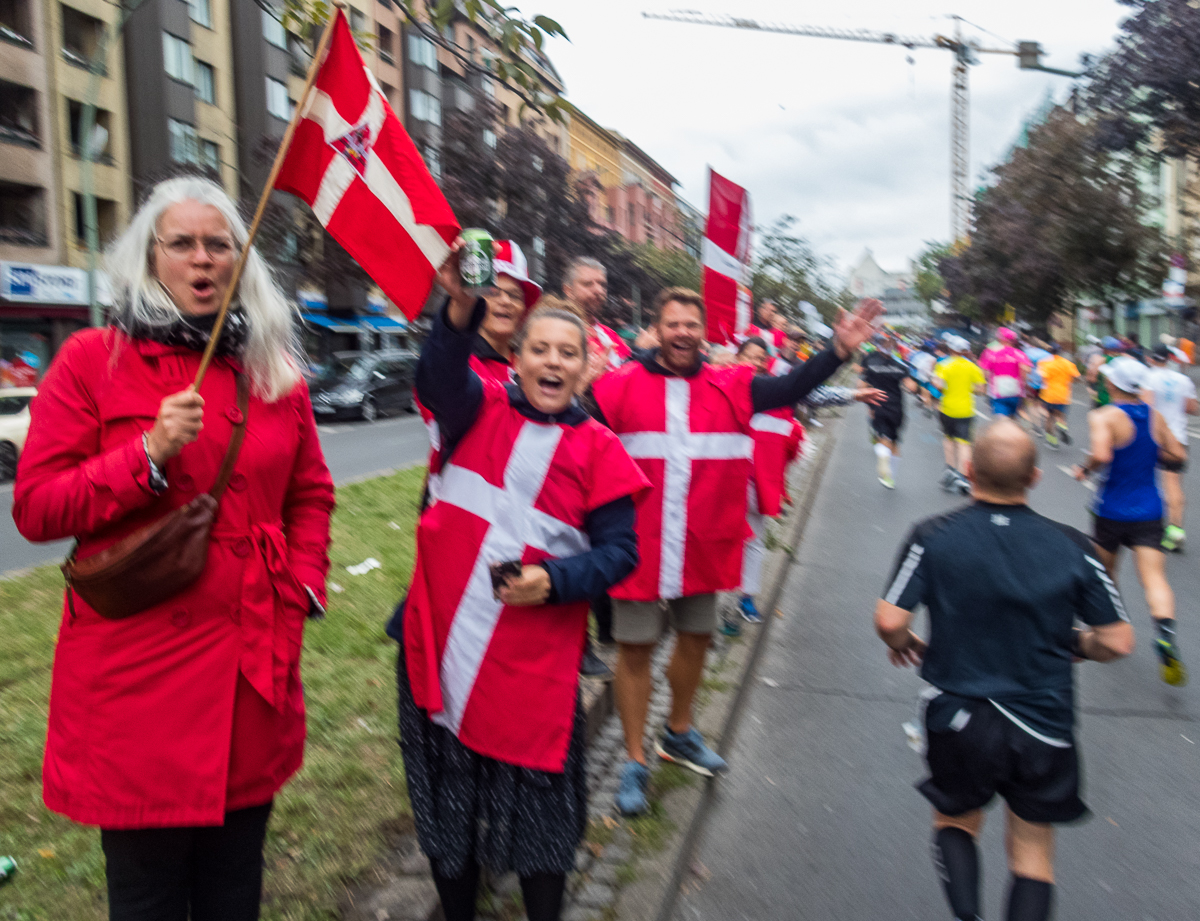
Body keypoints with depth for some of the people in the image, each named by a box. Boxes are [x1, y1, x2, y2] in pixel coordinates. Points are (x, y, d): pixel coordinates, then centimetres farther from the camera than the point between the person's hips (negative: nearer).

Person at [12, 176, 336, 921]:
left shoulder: (275, 369, 8)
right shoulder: (92, 361, -2)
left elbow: (310, 494, 15)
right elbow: (35, 508, -5)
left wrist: (303, 589, 4)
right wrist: (148, 455, -18)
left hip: (253, 665, 3)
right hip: (139, 670, -3)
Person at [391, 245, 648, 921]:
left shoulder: (600, 450, -2)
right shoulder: (480, 409, 0)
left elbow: (620, 551, -4)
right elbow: (439, 377, -22)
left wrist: (555, 580, -21)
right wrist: (461, 307, -40)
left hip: (533, 665, -1)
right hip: (440, 645, 2)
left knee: (537, 812, 12)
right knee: (447, 802, 19)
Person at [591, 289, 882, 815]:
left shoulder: (731, 388, 2)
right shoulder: (621, 386, -6)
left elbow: (790, 389, -5)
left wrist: (840, 351, -16)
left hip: (703, 546, 4)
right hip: (638, 545, -4)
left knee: (696, 636, 20)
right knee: (635, 648, 7)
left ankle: (679, 734, 46)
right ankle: (635, 760, 25)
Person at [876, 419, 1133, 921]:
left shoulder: (933, 536, -13)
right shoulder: (1072, 547, -9)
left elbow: (889, 621, -16)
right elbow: (1116, 641, -5)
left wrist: (904, 645, 5)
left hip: (958, 719, 0)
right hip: (1044, 727, 1)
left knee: (955, 822, 24)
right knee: (1032, 847, 20)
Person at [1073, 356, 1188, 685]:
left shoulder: (1103, 416, -13)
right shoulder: (1155, 415, 4)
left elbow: (1101, 454, -30)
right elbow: (1178, 454, 11)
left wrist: (1084, 468, -10)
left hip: (1112, 509, -3)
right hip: (1149, 511, 3)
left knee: (1105, 572, 19)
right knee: (1154, 577, -5)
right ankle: (1166, 636, -25)